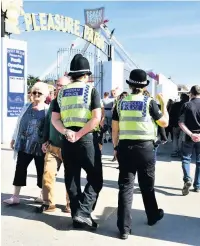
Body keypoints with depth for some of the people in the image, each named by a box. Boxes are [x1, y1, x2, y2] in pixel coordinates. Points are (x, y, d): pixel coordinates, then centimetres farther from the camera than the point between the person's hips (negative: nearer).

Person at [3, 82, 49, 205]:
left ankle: (43, 195, 23)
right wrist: (14, 138, 17)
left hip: (40, 147, -4)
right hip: (24, 144, 4)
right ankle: (16, 196, 11)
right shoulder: (26, 107, 10)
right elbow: (19, 123, 16)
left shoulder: (49, 110, -4)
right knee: (20, 168, 4)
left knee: (41, 170, 6)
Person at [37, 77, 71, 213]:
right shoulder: (53, 102, 11)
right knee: (48, 174, 0)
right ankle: (49, 203, 15)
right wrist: (45, 140, 13)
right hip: (52, 146, 5)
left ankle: (70, 204, 20)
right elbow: (48, 122, 17)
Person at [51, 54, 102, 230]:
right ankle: (83, 212, -3)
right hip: (87, 139, -4)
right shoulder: (91, 90, -2)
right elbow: (96, 118, -13)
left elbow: (55, 119, 5)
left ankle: (77, 216, 19)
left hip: (67, 140, 5)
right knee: (95, 178, 7)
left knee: (72, 179, 13)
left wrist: (67, 132, -8)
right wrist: (79, 134, -12)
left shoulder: (62, 92, 11)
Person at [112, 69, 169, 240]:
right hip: (145, 147, -1)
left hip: (125, 147, 2)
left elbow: (115, 129, 6)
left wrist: (116, 147, 17)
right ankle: (153, 216, 38)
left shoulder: (121, 103, 4)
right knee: (147, 185, 17)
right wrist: (164, 104, 17)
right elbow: (164, 123, 4)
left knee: (125, 186, 4)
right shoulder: (149, 102, -4)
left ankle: (124, 228, 5)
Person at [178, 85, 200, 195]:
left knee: (186, 159, 11)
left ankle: (187, 179, -11)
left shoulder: (186, 105, -4)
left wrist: (191, 134, -16)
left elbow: (181, 123, -12)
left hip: (189, 137, -1)